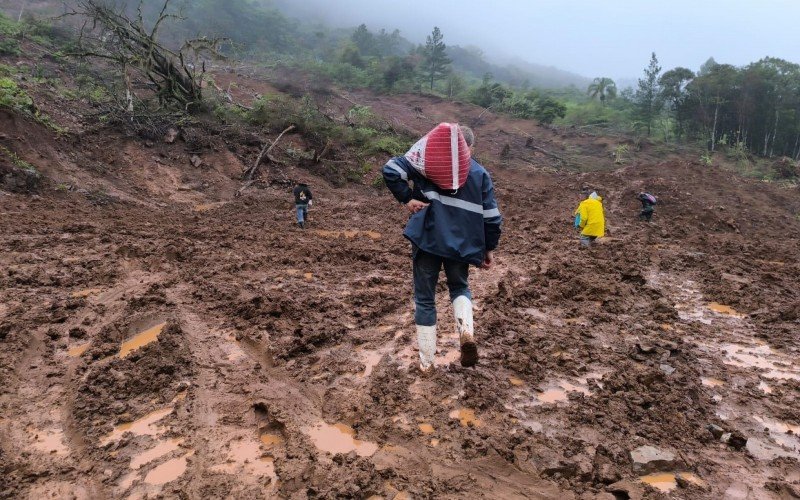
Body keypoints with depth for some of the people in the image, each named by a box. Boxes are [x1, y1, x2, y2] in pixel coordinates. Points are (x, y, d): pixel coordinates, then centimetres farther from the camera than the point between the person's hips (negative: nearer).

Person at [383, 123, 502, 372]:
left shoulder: (427, 159, 3)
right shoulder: (480, 174, 5)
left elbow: (391, 170, -10)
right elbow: (492, 216, 3)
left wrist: (406, 198, -3)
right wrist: (489, 248, 12)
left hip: (427, 240, -1)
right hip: (461, 244, 1)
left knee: (424, 299, 12)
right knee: (460, 287, 27)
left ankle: (426, 359, 16)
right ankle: (466, 329, -2)